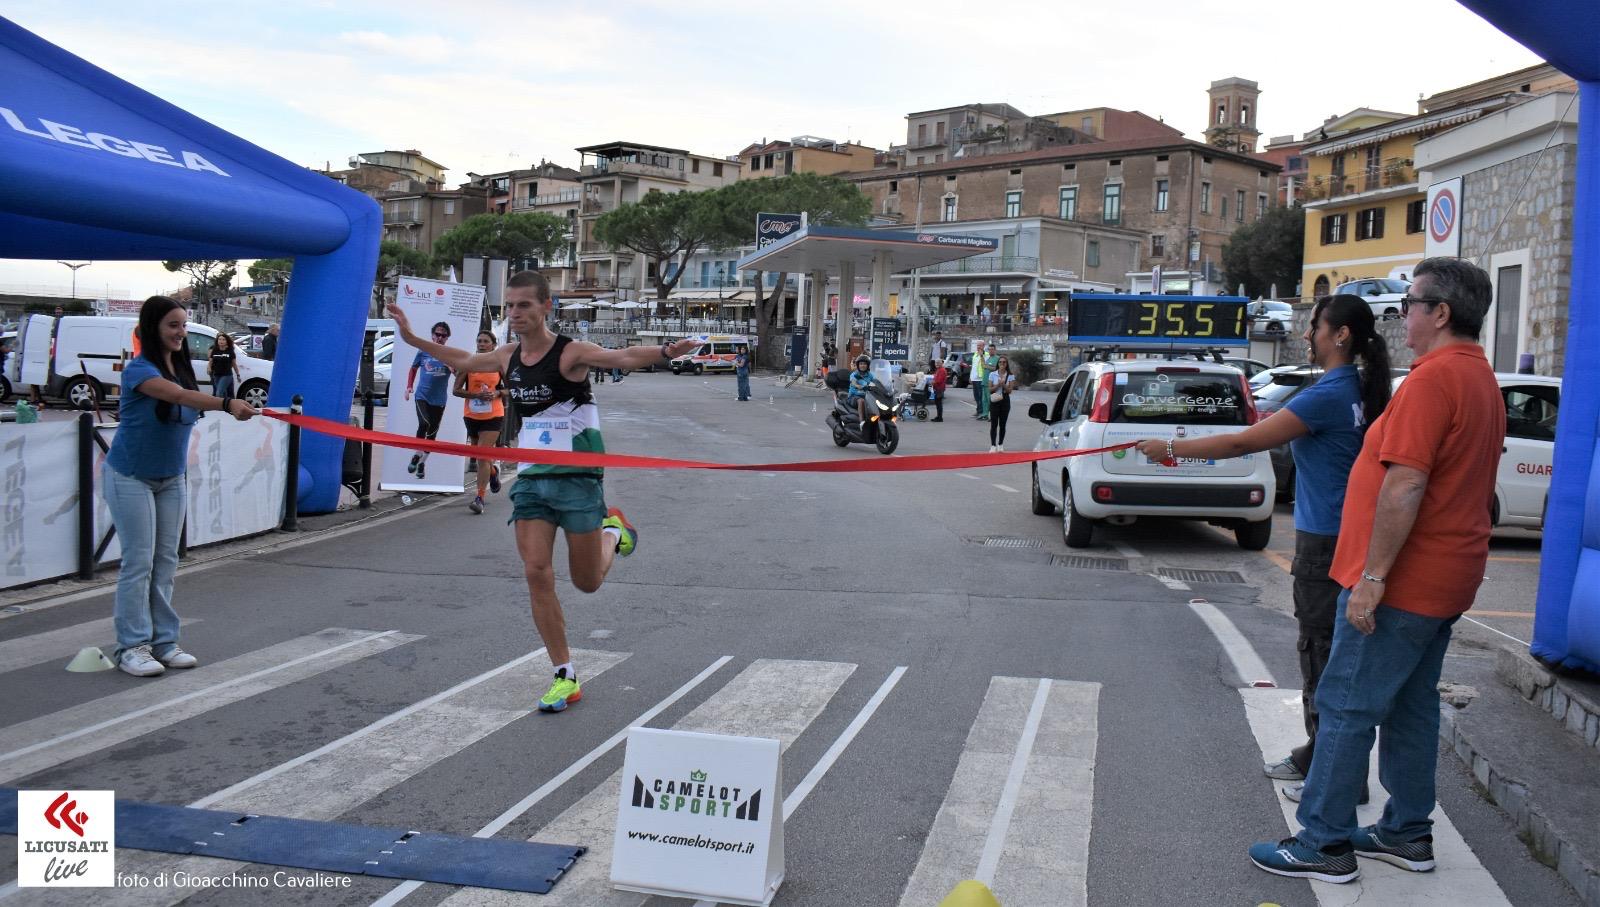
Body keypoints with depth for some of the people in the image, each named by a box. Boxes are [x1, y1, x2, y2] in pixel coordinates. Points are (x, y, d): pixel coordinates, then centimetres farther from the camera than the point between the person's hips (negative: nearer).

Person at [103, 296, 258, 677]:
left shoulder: (182, 366, 2)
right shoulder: (139, 369, -20)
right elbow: (178, 395, -39)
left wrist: (181, 470, 12)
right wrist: (226, 403, -55)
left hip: (171, 479, 7)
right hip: (131, 478, -7)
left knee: (166, 561, 6)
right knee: (139, 561, -6)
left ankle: (163, 642, 12)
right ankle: (132, 646, 1)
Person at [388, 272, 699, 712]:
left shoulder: (570, 353, -13)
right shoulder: (508, 357, 6)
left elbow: (623, 357, -30)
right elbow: (463, 360, 27)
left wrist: (665, 352, -48)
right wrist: (414, 339, 31)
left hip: (577, 478, -5)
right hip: (531, 478, 5)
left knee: (587, 581, 4)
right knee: (536, 573, -5)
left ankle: (613, 531, 39)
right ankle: (566, 677, 5)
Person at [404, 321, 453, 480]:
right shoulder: (423, 351, 1)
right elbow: (414, 369, 15)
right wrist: (409, 387, 4)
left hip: (439, 399, 2)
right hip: (422, 395, -2)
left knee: (432, 432, 8)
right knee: (423, 423, -24)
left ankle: (422, 462, 24)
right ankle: (417, 455, -5)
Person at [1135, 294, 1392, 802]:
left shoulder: (1331, 395, -20)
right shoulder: (1356, 392, 9)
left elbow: (1243, 443, -20)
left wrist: (1171, 449, -15)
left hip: (1326, 545, -10)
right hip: (1333, 537, 10)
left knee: (1324, 654, -1)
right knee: (1319, 651, 18)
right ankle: (1316, 757, 30)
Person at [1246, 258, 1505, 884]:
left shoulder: (1434, 377, -19)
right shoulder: (1481, 378, 14)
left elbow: (1404, 486, -25)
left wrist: (1372, 577, -22)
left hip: (1402, 581, -10)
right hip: (1444, 580, 10)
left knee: (1347, 708, -4)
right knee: (1412, 707, 17)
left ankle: (1324, 844, 2)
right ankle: (1407, 834, 25)